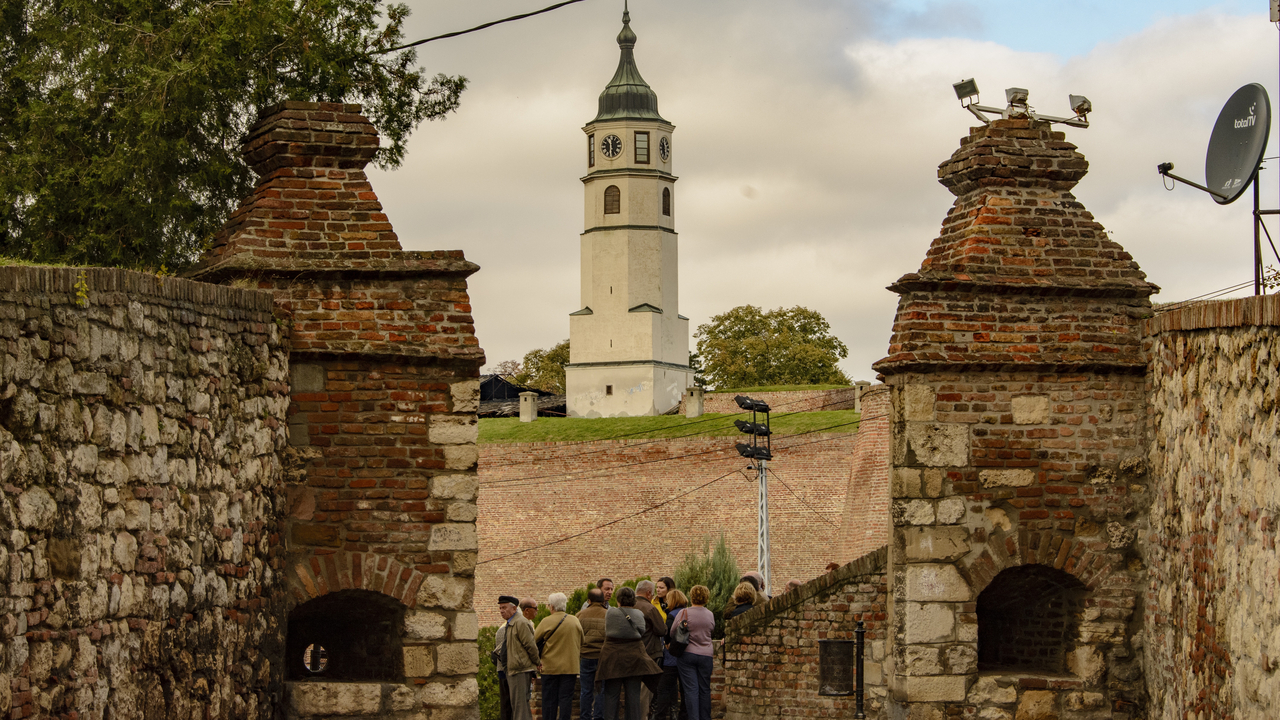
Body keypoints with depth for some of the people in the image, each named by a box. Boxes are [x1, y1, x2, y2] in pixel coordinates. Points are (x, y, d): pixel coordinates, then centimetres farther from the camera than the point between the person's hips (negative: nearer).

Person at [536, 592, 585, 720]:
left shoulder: (546, 622, -8)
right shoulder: (575, 621, 3)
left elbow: (535, 641, -1)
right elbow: (581, 643, 14)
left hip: (550, 666, -2)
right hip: (570, 666, 2)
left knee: (549, 699, 5)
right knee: (566, 698, 3)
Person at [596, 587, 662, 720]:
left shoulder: (610, 613, -4)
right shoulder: (639, 614, 0)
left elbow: (606, 632, 2)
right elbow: (642, 632, 1)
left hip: (612, 656, -1)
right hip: (634, 656, 1)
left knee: (611, 694, 4)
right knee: (634, 694, 6)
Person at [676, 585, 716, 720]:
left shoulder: (685, 613, -9)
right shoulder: (710, 615, 1)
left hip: (687, 654, -3)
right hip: (705, 655, 3)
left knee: (691, 689, -3)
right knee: (704, 690, 11)